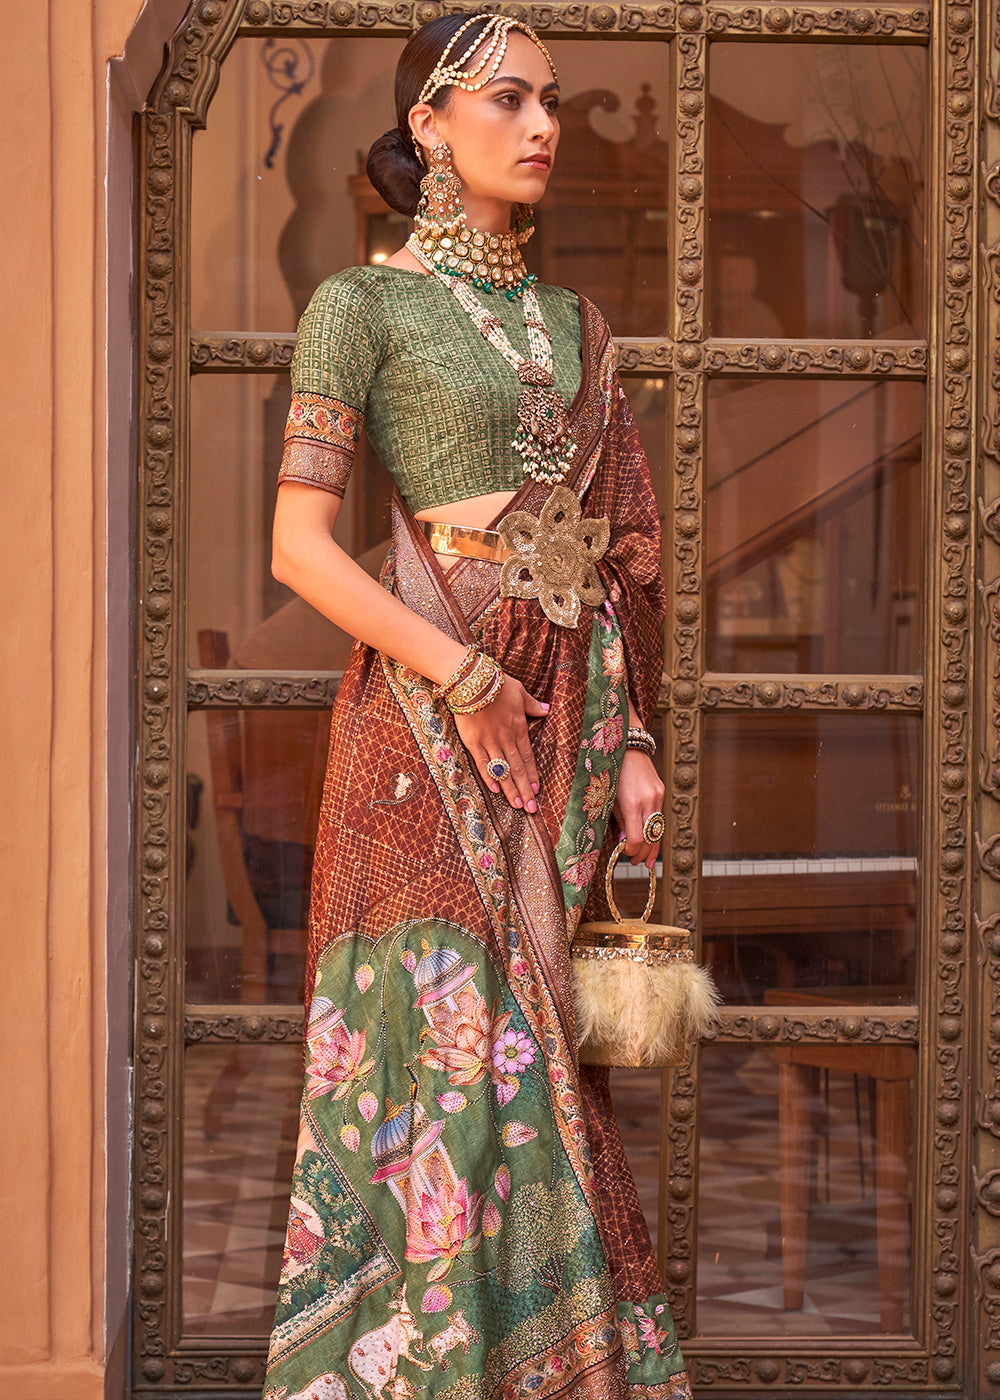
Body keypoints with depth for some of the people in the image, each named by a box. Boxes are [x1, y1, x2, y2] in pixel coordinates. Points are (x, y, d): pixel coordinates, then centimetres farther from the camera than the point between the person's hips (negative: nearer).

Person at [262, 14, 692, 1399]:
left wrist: (634, 743, 7)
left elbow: (618, 559, 15)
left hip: (564, 720, 5)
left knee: (539, 1051, 8)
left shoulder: (575, 324, 15)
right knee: (444, 1048, -6)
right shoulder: (365, 304, -2)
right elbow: (299, 543, -9)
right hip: (430, 716, -5)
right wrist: (465, 675, -15)